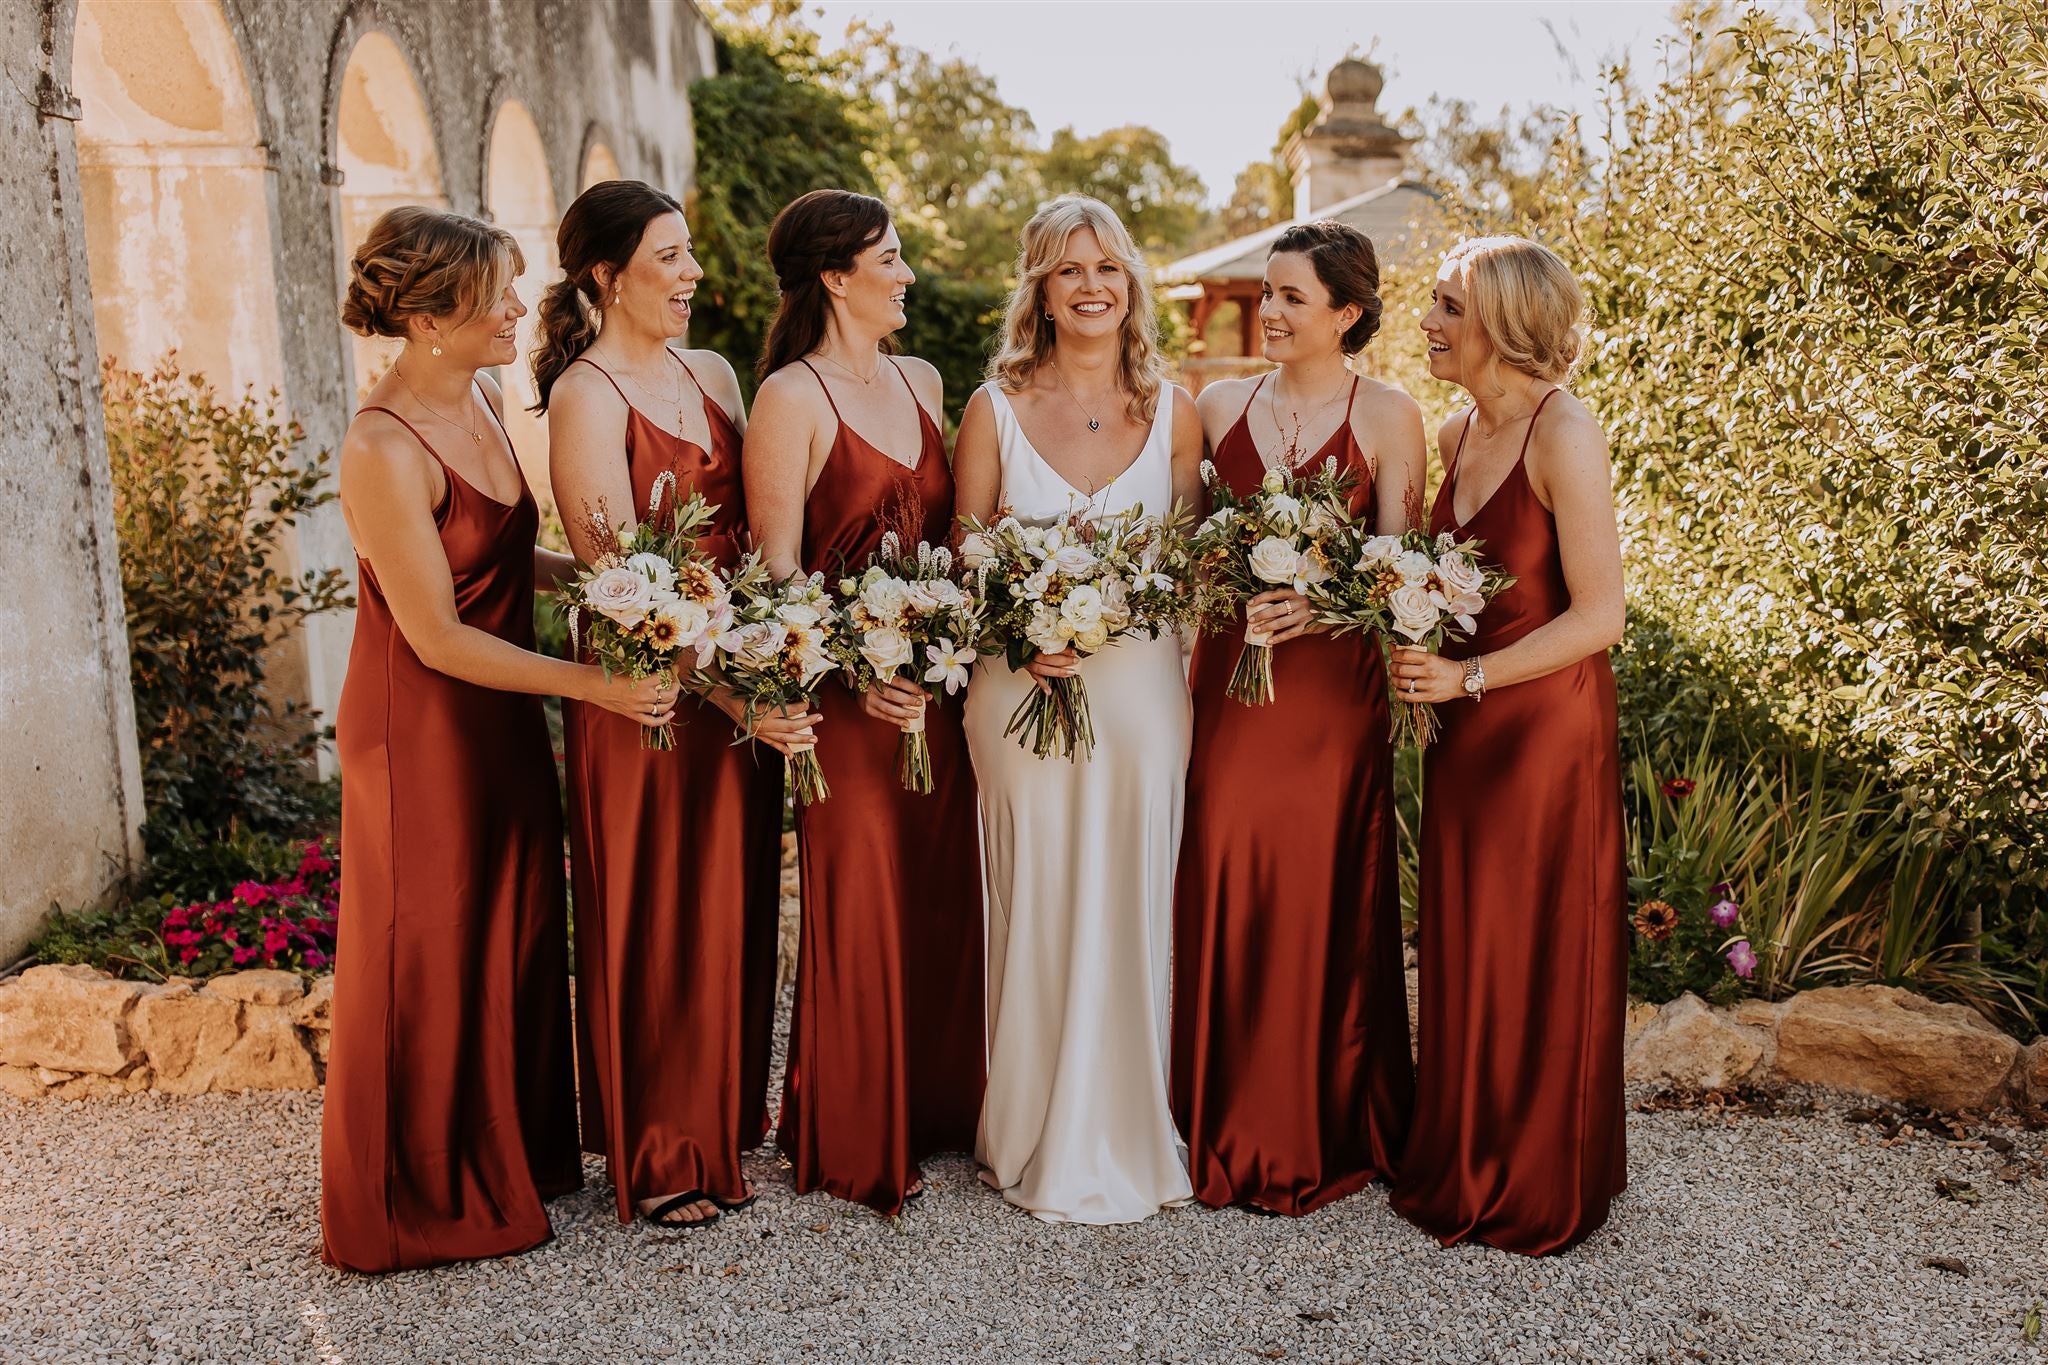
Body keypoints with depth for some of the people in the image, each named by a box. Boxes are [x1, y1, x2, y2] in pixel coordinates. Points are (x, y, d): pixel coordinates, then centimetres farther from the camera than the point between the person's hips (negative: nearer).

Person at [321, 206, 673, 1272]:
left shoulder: (481, 399, 3)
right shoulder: (382, 447, -23)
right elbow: (438, 636, -21)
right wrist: (592, 684, -21)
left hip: (501, 718, 8)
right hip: (421, 728, -8)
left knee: (514, 940, 17)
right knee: (430, 961, 7)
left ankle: (510, 1159, 36)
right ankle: (422, 1201, 28)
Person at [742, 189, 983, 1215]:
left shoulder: (921, 382, 12)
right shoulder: (790, 398, -9)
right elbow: (778, 567, -12)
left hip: (937, 676, 7)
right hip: (848, 690, -6)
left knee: (944, 891, 12)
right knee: (860, 906, 3)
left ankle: (938, 1105, 30)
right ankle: (857, 1142, 21)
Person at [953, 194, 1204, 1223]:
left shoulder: (1172, 410, 5)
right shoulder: (995, 408, 1)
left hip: (1141, 686, 1)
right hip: (1023, 687, -1)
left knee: (1129, 904, 7)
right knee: (1035, 908, 4)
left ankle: (1124, 1133, 24)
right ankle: (1036, 1140, 21)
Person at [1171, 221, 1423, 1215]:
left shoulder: (1387, 416, 1)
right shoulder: (1220, 405, 10)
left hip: (1334, 685, -3)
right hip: (1227, 678, 3)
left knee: (1326, 901, 2)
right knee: (1221, 894, 3)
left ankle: (1328, 1135, 21)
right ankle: (1228, 1128, 20)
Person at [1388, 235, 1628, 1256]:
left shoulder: (1563, 433, -15)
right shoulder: (1457, 436, 9)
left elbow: (1599, 615, -18)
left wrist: (1469, 677, -16)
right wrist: (1412, 639, 1)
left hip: (1546, 726, -7)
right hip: (1466, 725, 7)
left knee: (1540, 956, 5)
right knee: (1463, 951, 13)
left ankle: (1541, 1190, 24)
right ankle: (1464, 1168, 30)